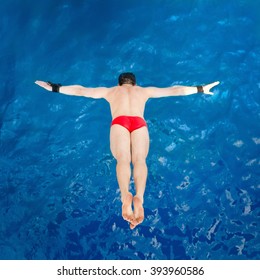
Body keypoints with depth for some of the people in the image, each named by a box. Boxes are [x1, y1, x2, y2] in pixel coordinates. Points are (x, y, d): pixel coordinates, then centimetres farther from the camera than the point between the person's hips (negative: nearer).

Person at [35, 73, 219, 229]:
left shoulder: (110, 91, 34)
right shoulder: (145, 90, 36)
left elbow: (80, 90, 34)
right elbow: (175, 90, 37)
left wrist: (55, 88, 43)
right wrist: (200, 89, 46)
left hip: (119, 122, 0)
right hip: (139, 123, 0)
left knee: (123, 159, -20)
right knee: (140, 159, -19)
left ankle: (125, 196, -49)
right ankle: (139, 197, -47)